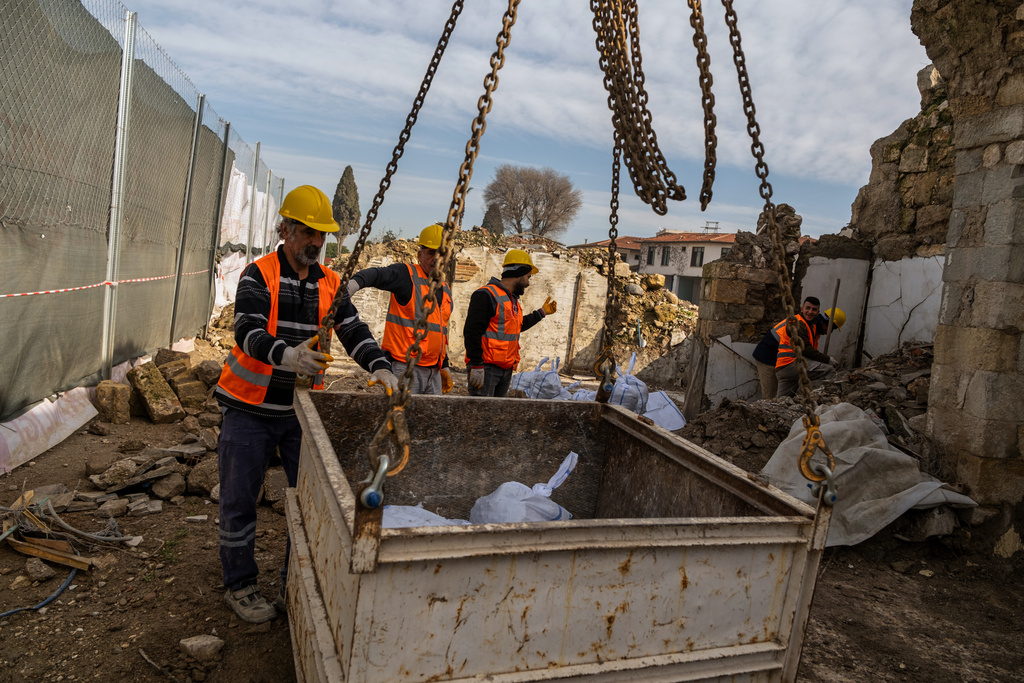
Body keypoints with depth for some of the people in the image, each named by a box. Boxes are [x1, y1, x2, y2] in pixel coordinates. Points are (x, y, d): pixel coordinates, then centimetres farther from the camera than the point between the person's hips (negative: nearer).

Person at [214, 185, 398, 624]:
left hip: (302, 407, 4)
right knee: (240, 500, 6)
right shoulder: (259, 275, -9)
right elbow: (248, 332, -24)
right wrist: (286, 355, -45)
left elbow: (354, 331, -6)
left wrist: (378, 366, -26)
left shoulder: (329, 283, 4)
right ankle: (240, 586, 24)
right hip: (250, 408, -4)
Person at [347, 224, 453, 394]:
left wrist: (444, 366, 25)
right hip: (404, 367, -8)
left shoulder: (445, 289, 17)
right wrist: (354, 283, -47)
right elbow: (376, 274, -25)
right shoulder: (406, 275, -6)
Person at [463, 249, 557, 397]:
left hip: (506, 369, 10)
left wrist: (542, 312, 39)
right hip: (485, 368, -9)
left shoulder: (513, 300, 19)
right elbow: (472, 332, -19)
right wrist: (476, 366, -23)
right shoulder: (486, 295, -13)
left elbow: (518, 325, 36)